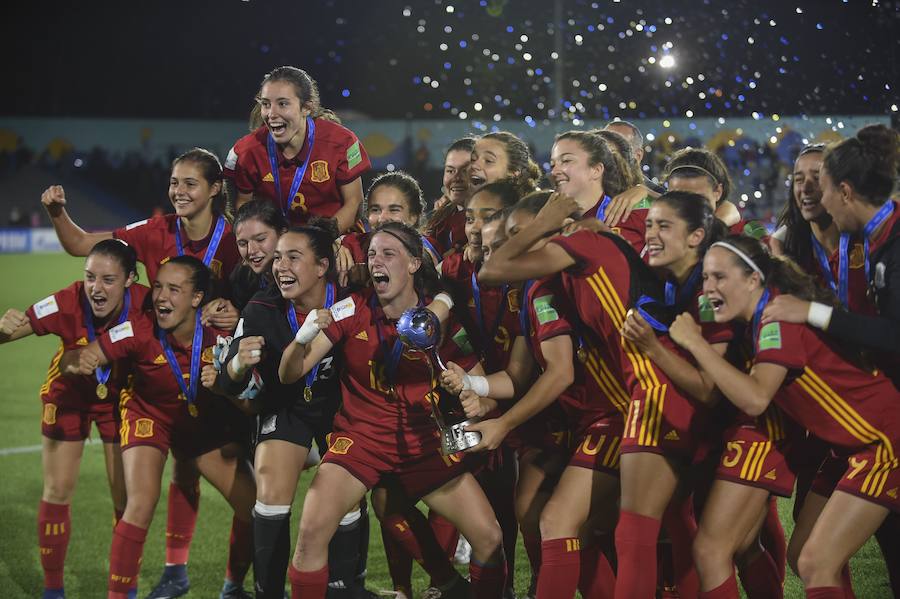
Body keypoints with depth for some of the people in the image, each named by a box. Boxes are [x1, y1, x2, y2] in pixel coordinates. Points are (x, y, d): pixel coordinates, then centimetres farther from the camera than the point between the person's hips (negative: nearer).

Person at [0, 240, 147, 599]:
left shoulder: (145, 304, -31)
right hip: (68, 394, 0)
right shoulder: (67, 304, -34)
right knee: (57, 492, 2)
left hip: (119, 397, 1)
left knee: (126, 496, 2)